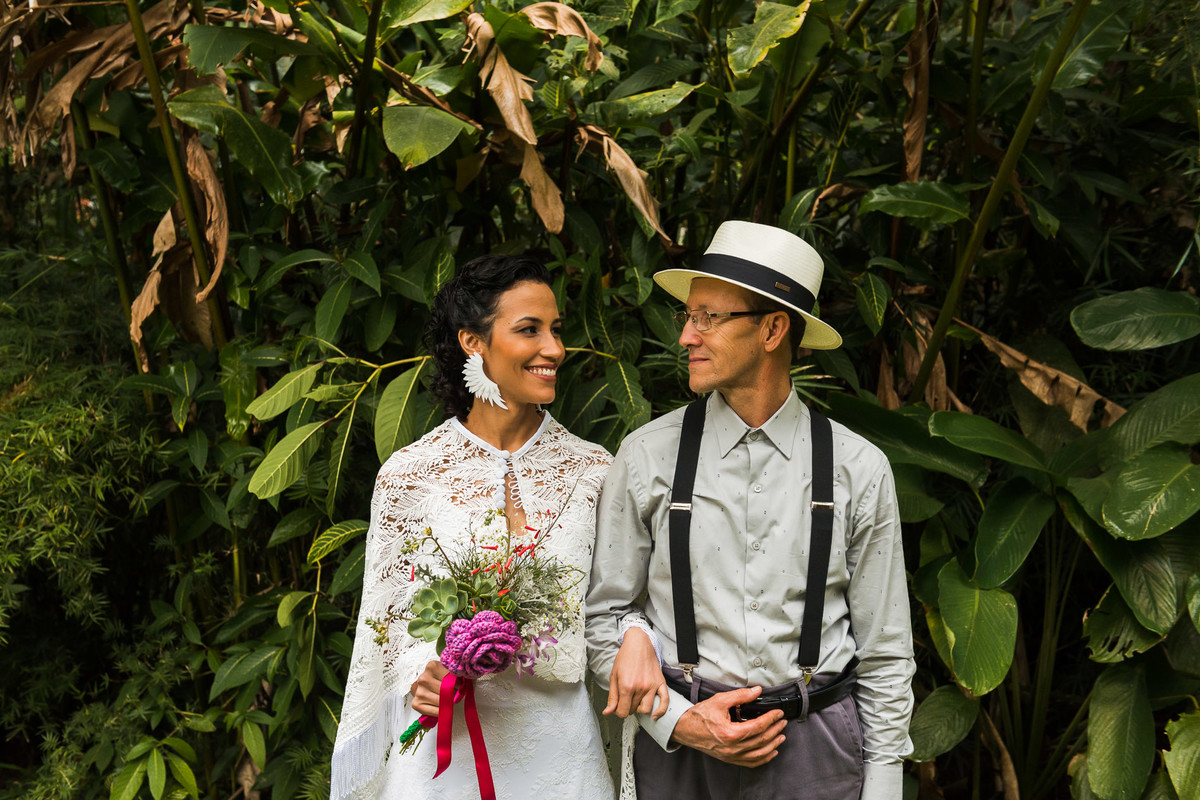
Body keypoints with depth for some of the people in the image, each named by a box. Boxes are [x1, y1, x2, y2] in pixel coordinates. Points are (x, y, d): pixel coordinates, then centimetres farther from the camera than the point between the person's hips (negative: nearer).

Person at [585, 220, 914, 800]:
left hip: (817, 752, 0)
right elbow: (604, 614, 1)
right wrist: (678, 720, -10)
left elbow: (884, 652, 1)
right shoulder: (646, 458, -4)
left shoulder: (859, 469, -3)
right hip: (676, 750, 0)